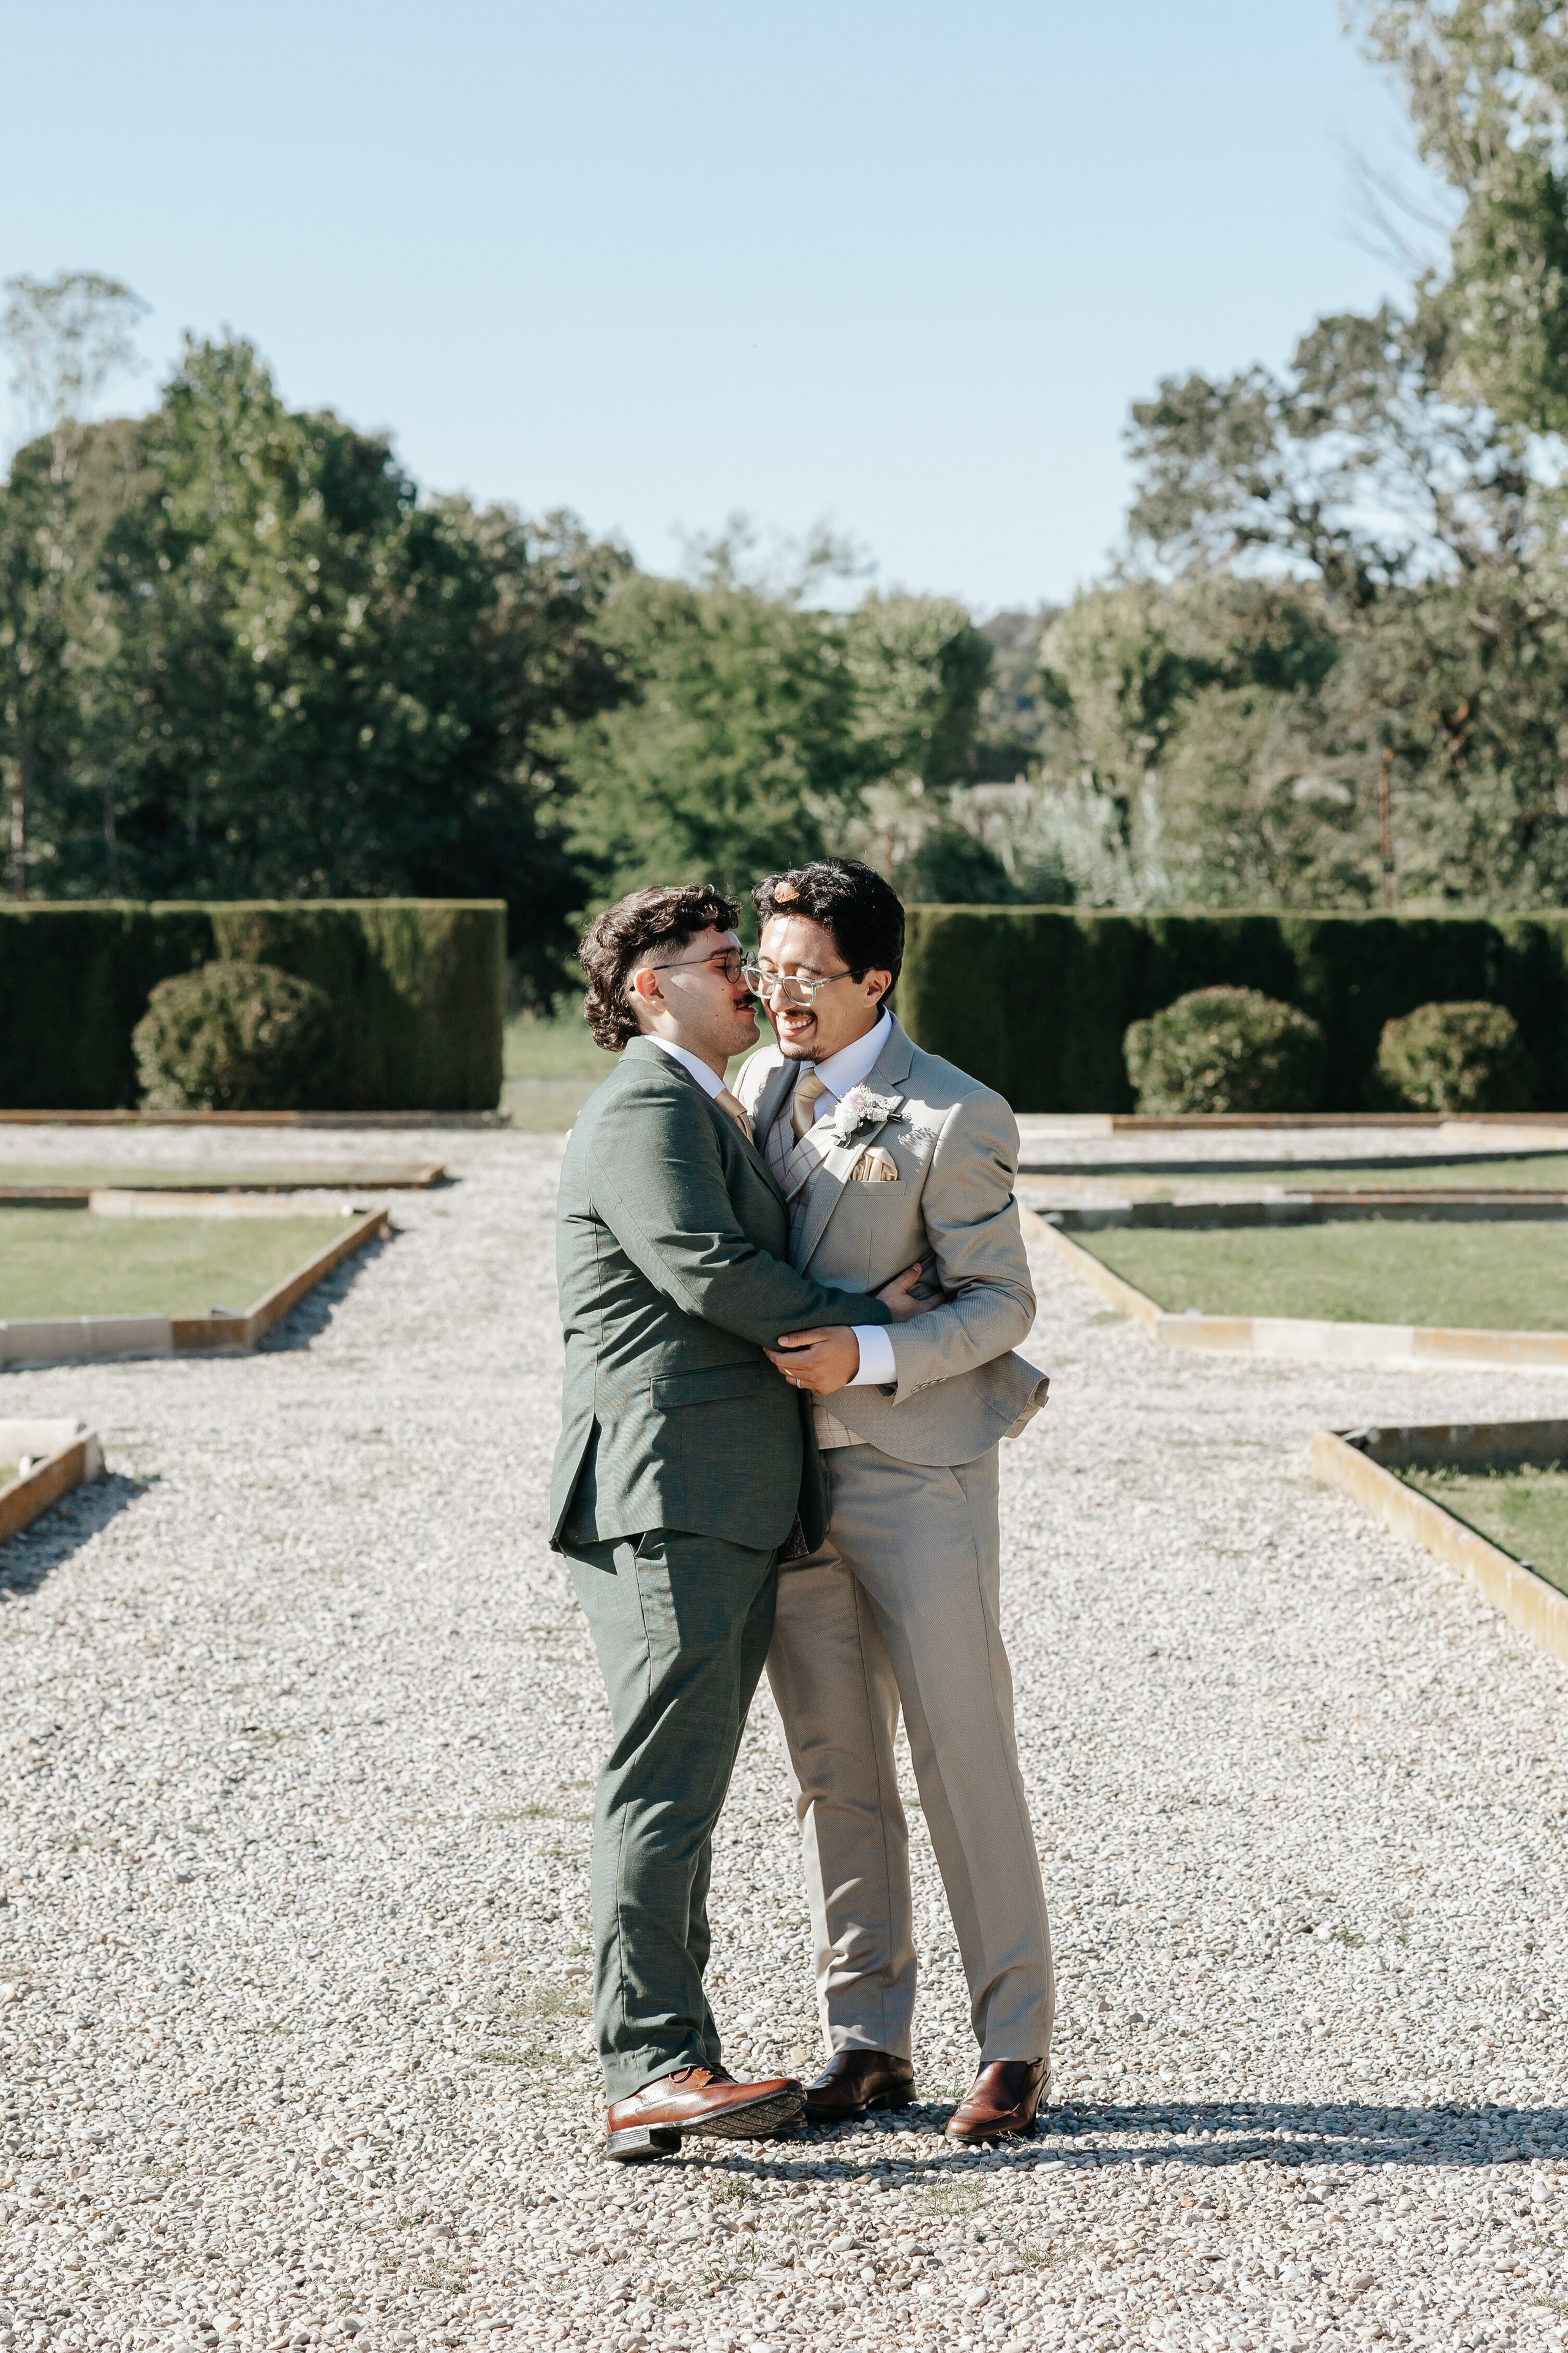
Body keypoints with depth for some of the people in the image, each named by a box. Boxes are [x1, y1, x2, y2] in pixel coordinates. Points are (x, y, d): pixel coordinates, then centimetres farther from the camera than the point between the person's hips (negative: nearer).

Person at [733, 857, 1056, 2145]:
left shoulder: (953, 1119, -11)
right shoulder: (756, 1084, 9)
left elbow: (1002, 1304, -9)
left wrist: (869, 1358, -22)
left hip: (919, 1473, -6)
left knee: (965, 1758, -2)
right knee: (834, 1769, 9)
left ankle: (1015, 2044, 8)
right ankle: (868, 2041, 18)